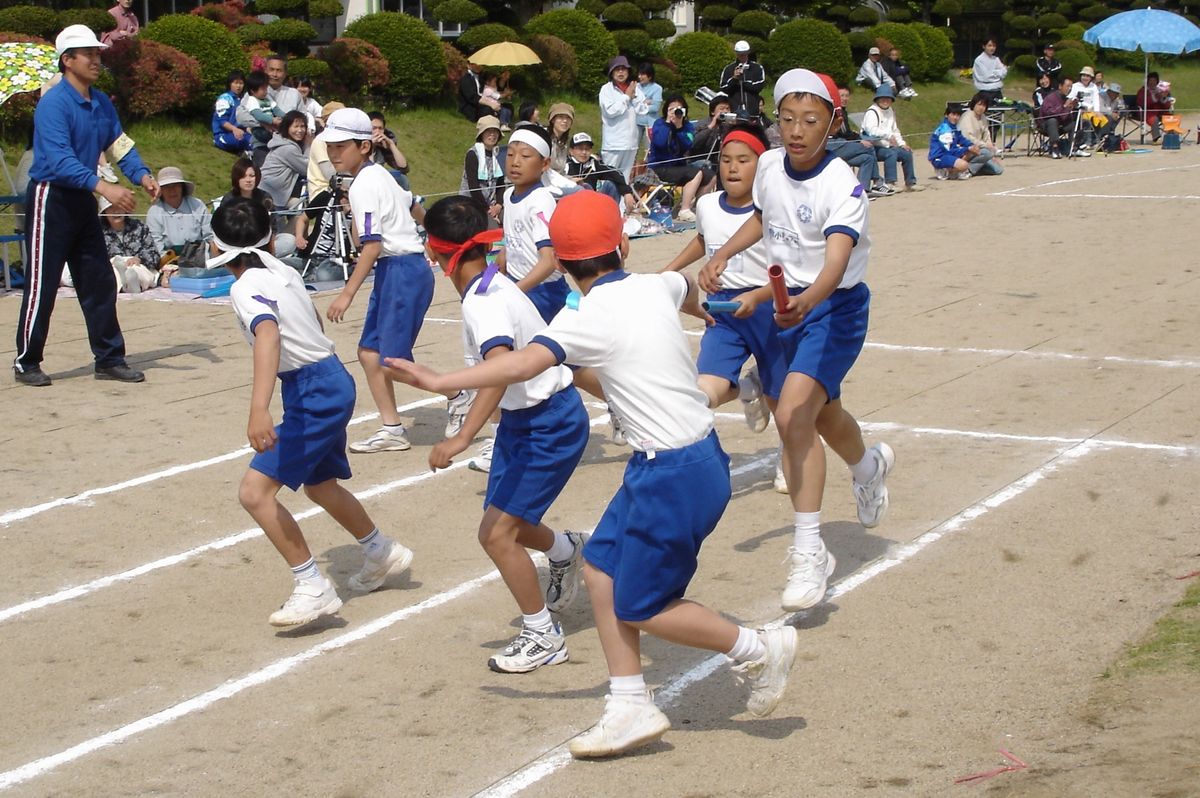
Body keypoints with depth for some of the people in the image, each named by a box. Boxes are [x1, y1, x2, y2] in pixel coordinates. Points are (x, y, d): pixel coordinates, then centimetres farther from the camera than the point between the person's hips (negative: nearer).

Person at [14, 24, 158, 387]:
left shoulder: (102, 103, 8)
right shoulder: (54, 103, -18)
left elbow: (120, 145, 8)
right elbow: (60, 159, -27)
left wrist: (142, 175, -12)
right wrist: (104, 187, -37)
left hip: (82, 199, 8)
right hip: (50, 197, -8)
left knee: (99, 281, 9)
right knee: (42, 283, -3)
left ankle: (109, 359, 16)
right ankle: (27, 363, 8)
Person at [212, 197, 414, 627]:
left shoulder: (247, 287, -17)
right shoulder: (282, 271, 8)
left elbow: (268, 335, -37)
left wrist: (259, 409, -48)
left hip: (313, 394, -9)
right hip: (332, 381, 9)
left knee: (255, 491, -12)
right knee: (321, 485, 28)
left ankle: (313, 589, -10)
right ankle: (383, 553, 48)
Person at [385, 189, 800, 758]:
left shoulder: (586, 318, -16)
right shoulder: (655, 287, 6)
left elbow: (522, 364, -31)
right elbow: (686, 289, 31)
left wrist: (437, 381, -27)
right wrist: (696, 307, 55)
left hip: (675, 474, -9)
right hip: (699, 452, 9)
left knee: (640, 609, 4)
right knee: (601, 567, 13)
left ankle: (760, 649, 16)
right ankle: (631, 709, 16)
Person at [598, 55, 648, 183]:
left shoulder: (634, 88, 11)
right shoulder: (606, 89, -3)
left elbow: (643, 109, 5)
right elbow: (610, 111, -15)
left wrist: (634, 96, -7)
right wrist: (627, 97, -7)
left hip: (630, 142, 5)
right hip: (613, 143, -5)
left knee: (625, 178, 10)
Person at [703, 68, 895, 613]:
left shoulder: (842, 186, -25)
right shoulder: (769, 165, -5)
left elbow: (836, 261, -40)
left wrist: (805, 303, -58)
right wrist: (722, 256, 5)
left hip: (835, 308, -7)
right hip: (789, 304, 7)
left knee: (793, 412, -25)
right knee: (820, 413, 24)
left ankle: (809, 553, -19)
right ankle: (869, 465, 60)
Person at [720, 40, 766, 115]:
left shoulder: (757, 68, 7)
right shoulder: (728, 69, 9)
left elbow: (759, 86, -5)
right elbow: (723, 89, 2)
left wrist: (742, 82, -6)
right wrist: (734, 79, -13)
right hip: (734, 109, 0)